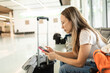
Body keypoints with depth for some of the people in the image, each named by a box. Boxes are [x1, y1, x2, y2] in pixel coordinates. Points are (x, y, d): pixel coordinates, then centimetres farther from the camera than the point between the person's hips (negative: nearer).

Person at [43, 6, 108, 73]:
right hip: (94, 63, 8)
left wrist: (56, 57, -14)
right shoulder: (79, 32, 3)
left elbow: (79, 63, -21)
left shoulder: (85, 33, -24)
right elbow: (75, 54, 9)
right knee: (64, 63, 6)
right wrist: (55, 52, 1)